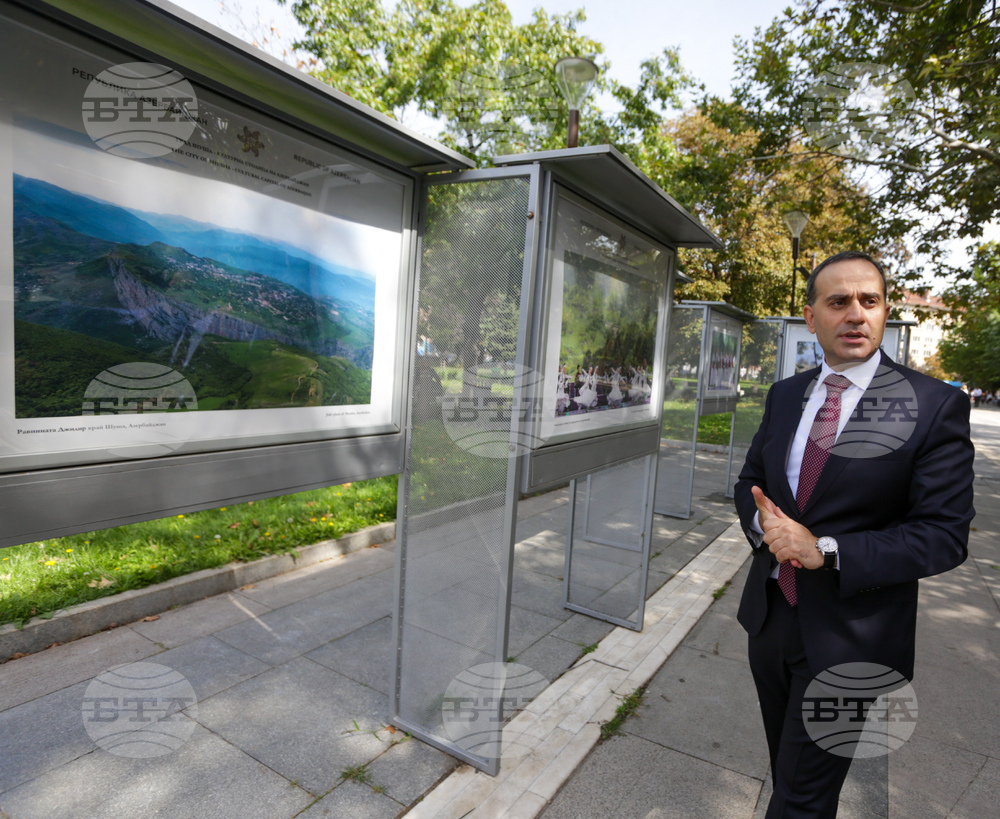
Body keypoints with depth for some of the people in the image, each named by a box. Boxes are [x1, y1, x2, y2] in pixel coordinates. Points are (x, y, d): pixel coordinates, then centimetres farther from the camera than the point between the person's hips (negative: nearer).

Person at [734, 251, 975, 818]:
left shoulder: (935, 405, -12)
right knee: (785, 767, 26)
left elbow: (945, 534, -15)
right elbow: (750, 480, 12)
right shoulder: (786, 395, 4)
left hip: (849, 639, -5)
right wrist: (762, 521, -11)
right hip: (770, 616, 5)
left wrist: (826, 550, -24)